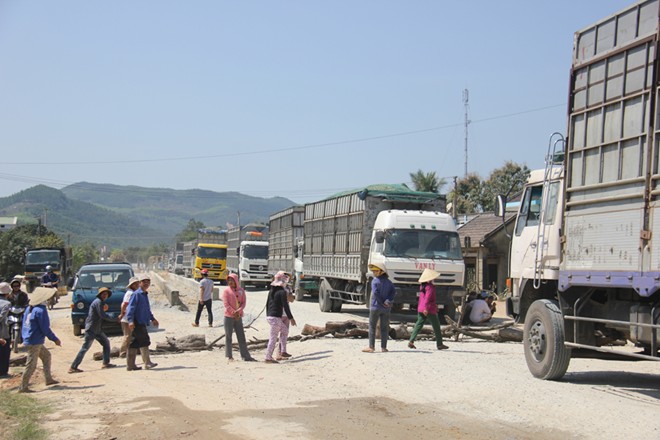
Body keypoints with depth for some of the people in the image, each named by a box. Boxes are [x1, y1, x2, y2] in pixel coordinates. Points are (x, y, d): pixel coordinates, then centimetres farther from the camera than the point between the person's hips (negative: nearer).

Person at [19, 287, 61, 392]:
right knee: (31, 365, -2)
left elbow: (24, 324, 14)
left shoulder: (29, 308, 7)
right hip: (35, 342, -10)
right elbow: (45, 328, -20)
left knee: (46, 355, 22)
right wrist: (55, 339, -10)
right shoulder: (41, 311, -20)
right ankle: (23, 387, 3)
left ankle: (48, 379, 28)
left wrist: (24, 337, 23)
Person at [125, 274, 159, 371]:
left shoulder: (145, 294, 19)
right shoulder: (136, 294, -9)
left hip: (142, 323, 9)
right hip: (137, 322, -9)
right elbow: (130, 308, -17)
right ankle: (147, 363, -8)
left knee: (135, 344, 10)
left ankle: (130, 365, 13)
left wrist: (152, 318, 34)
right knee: (144, 342, -10)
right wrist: (130, 320, -25)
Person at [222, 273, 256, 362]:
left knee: (241, 337, 5)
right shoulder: (226, 290, -1)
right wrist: (233, 313, -16)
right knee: (228, 337, 2)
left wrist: (238, 311, -14)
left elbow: (243, 303, 2)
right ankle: (229, 356, 8)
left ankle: (246, 356, 7)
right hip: (229, 316, -3)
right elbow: (226, 304, -8)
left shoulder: (241, 291, 8)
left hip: (238, 317, 3)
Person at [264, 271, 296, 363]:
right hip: (276, 317, -9)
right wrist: (291, 318, -9)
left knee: (284, 330, 23)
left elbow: (267, 304, 19)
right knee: (273, 338, -4)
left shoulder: (271, 290, 12)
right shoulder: (282, 292, -13)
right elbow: (285, 306, -15)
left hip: (269, 316, 9)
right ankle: (268, 358, -2)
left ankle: (283, 352, 22)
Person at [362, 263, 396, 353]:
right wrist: (388, 301, -12)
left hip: (375, 307, -4)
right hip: (386, 309, 4)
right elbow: (393, 292, -5)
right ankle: (383, 347, 9)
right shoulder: (388, 282, 6)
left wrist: (382, 303, -10)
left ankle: (371, 347, 1)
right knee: (384, 328, 10)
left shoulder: (375, 281, -8)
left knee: (372, 327, 4)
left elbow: (375, 293, -18)